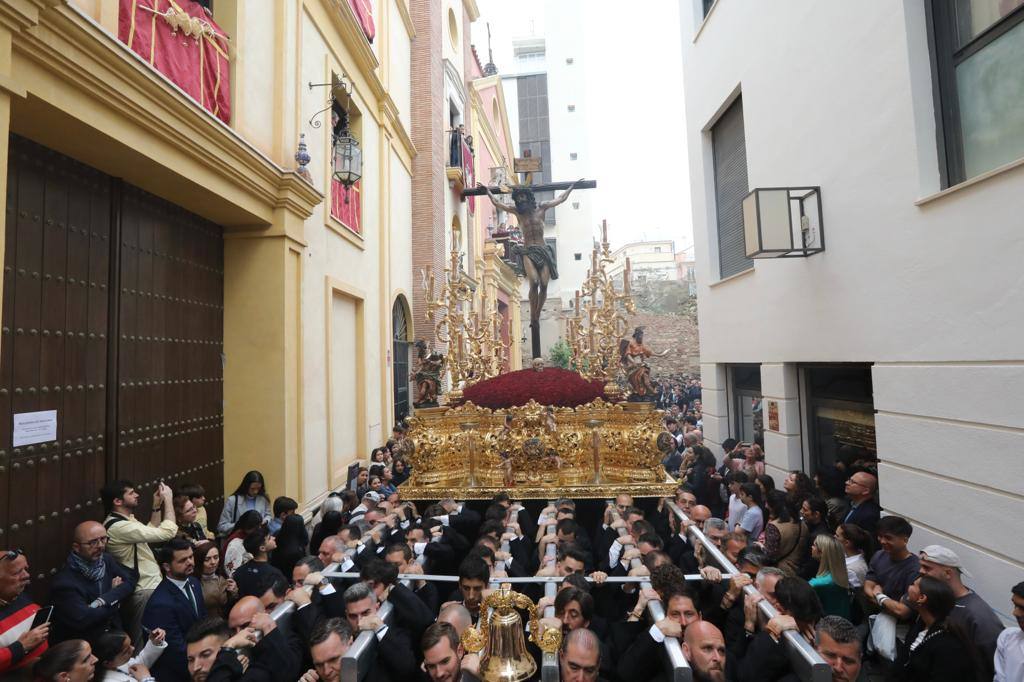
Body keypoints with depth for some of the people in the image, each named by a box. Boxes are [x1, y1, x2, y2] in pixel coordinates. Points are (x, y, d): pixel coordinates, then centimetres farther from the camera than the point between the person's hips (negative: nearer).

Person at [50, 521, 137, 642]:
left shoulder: (107, 560, 1)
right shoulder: (64, 582, -16)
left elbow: (130, 581, -5)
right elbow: (82, 620, -22)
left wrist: (103, 601, -18)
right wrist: (114, 601, -10)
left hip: (114, 631, 5)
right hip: (83, 643, -5)